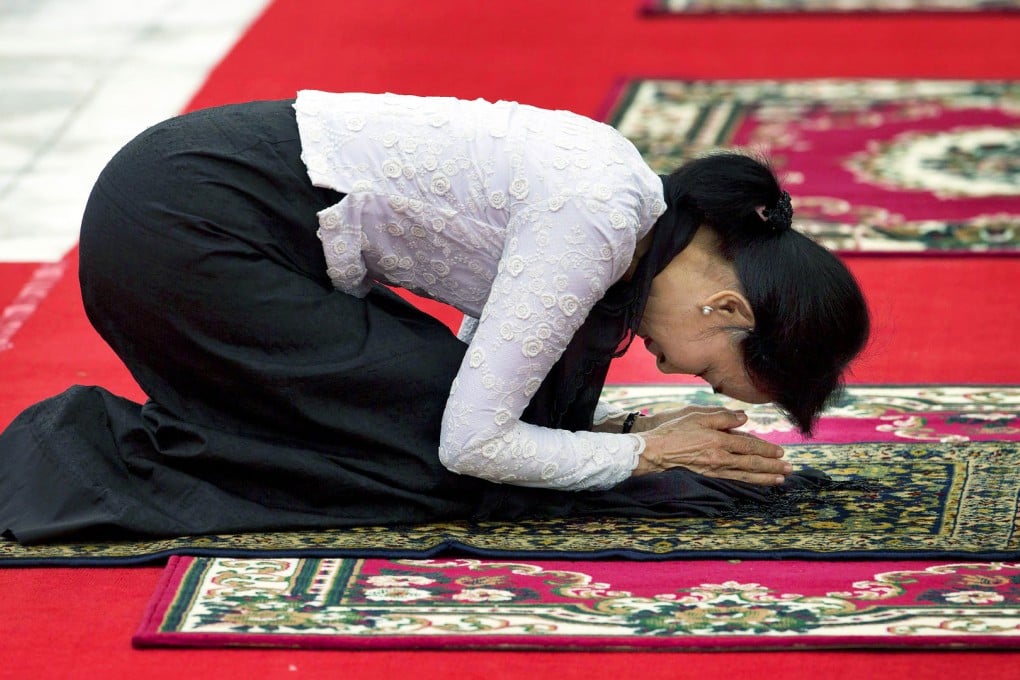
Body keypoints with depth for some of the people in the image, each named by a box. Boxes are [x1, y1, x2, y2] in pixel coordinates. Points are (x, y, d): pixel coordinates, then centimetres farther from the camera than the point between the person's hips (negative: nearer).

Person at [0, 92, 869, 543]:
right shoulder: (593, 224, -19)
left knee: (431, 396, 10)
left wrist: (632, 425, 5)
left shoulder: (617, 193, 9)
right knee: (427, 444, -5)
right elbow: (473, 443, -16)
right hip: (183, 227, -9)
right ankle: (103, 462, -5)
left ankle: (112, 436, 9)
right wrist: (646, 451, -4)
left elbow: (483, 369, 17)